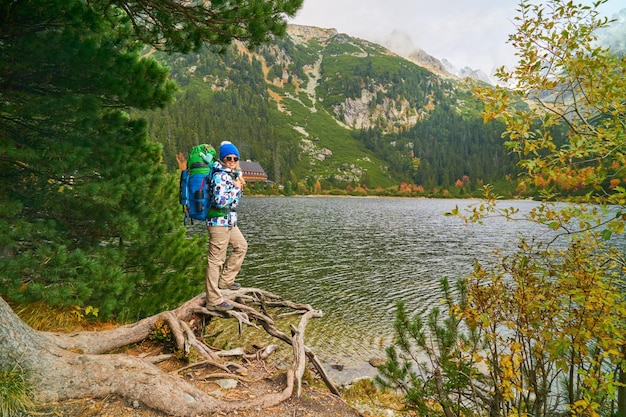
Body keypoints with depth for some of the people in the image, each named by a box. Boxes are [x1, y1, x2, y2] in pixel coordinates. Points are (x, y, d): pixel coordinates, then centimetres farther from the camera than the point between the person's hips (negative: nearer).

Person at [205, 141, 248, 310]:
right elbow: (220, 201, -27)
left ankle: (225, 280, 33)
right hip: (219, 221, -10)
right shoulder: (220, 176, -17)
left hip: (229, 221, 10)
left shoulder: (233, 174, 12)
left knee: (241, 246, 23)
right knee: (216, 260, -4)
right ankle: (213, 299, 3)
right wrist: (236, 188, -16)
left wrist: (240, 186, 5)